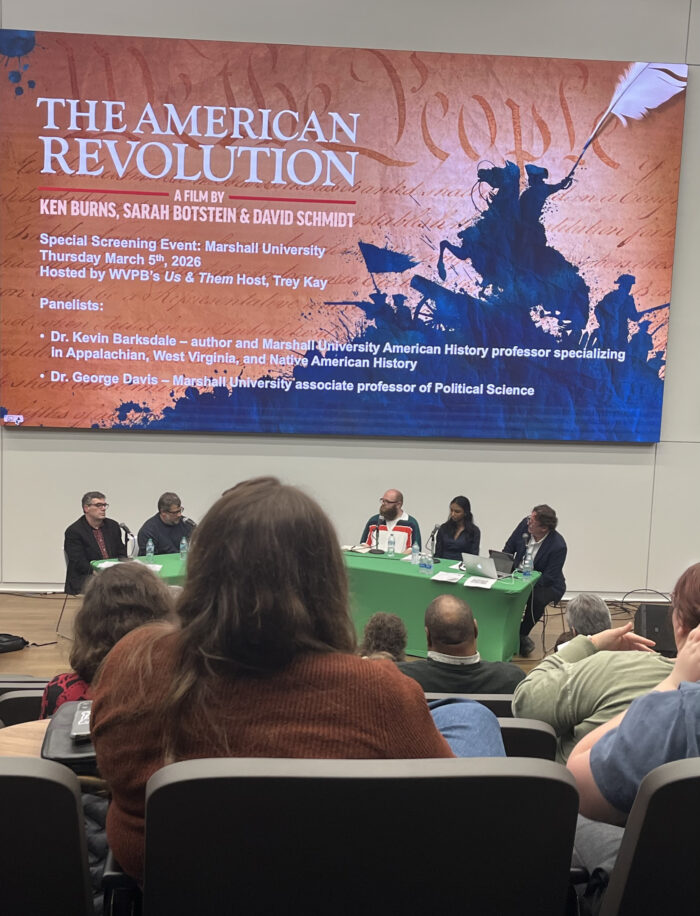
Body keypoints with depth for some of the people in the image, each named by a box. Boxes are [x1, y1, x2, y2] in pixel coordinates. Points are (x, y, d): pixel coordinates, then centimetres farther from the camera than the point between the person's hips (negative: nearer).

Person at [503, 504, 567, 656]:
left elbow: (548, 578, -22)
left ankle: (522, 634, -9)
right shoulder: (525, 524, -12)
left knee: (537, 598, -35)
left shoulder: (558, 546, -26)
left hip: (549, 586, -4)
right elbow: (509, 548, 5)